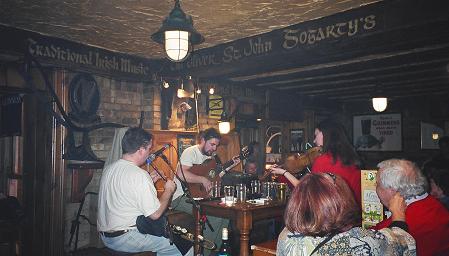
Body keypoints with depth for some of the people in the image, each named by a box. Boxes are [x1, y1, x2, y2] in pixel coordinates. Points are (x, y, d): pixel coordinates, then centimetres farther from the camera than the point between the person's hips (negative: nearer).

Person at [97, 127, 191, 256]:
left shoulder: (109, 169, 4)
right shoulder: (139, 175, -23)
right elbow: (155, 214, -20)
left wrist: (149, 181, 14)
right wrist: (169, 190, -5)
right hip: (124, 239, -9)